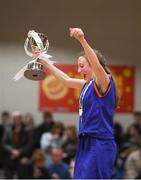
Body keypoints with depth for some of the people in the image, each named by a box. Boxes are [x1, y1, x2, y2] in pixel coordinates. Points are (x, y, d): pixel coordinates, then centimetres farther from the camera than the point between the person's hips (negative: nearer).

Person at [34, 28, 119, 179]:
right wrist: (43, 61, 27)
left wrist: (82, 40, -42)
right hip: (86, 143, 9)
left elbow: (97, 66, -28)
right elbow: (66, 80, 27)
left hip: (100, 144, -9)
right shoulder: (87, 84, 16)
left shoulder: (104, 82, -9)